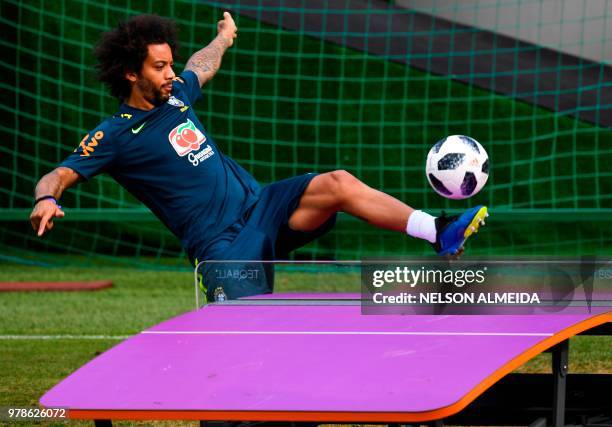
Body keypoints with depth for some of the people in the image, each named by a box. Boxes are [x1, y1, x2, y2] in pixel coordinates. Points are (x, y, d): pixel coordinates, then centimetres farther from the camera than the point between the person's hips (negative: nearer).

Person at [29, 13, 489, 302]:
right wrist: (46, 200, -35)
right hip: (220, 242, -6)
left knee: (339, 184, -18)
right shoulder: (114, 136, -5)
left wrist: (224, 37, 56)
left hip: (260, 205, 6)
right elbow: (58, 175, -12)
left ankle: (439, 232, -27)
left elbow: (202, 65, 37)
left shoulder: (176, 94, 15)